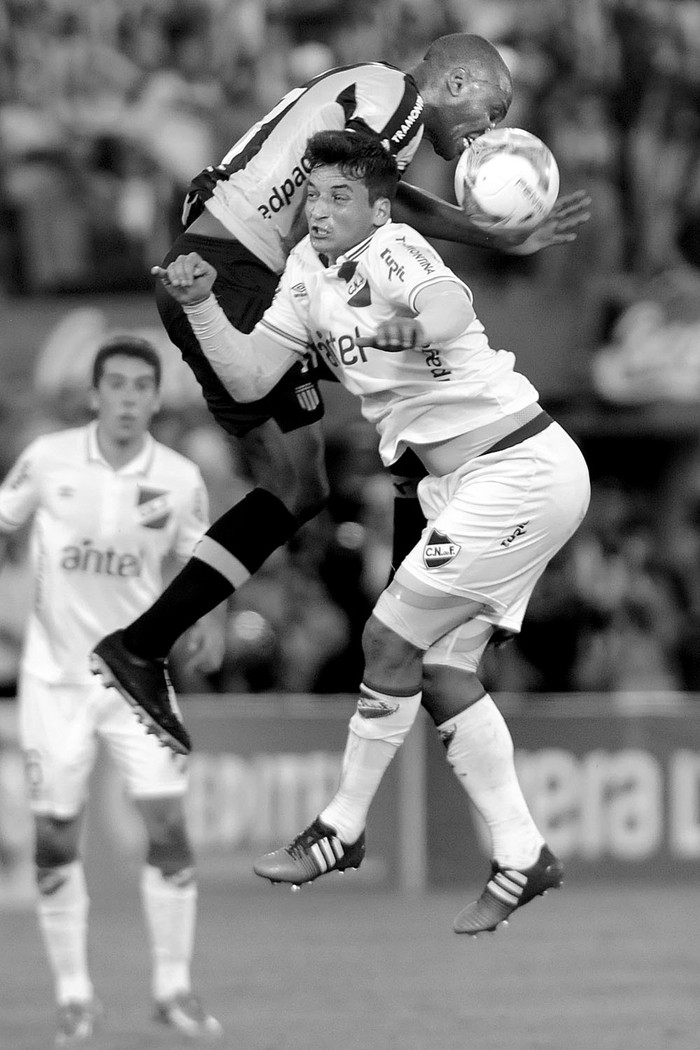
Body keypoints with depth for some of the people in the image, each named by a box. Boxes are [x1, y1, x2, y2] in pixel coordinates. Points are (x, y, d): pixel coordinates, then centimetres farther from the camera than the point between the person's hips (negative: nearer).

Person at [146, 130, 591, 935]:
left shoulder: (394, 250, -18)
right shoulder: (310, 269, 7)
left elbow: (448, 313, -41)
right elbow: (250, 379, 8)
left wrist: (432, 320, -64)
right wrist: (200, 305, -7)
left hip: (519, 469, -9)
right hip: (465, 484, 9)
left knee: (391, 642, -6)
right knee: (442, 674, 9)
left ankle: (342, 831, 8)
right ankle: (521, 859, 14)